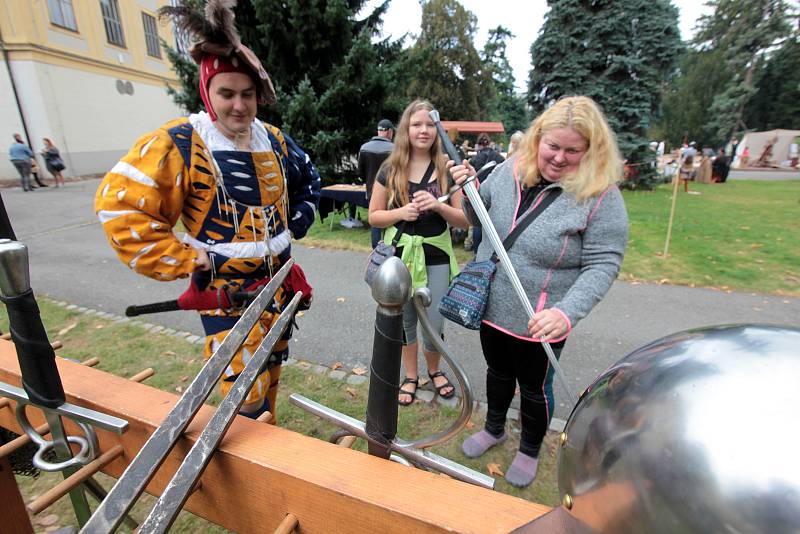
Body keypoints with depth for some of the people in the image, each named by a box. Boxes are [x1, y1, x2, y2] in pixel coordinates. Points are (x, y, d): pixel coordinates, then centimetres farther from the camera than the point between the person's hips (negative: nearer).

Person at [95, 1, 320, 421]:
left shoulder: (273, 140, 3)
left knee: (271, 372, 22)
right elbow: (120, 205, -17)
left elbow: (308, 180, 21)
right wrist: (187, 261, -19)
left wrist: (296, 224, 11)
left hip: (279, 280, 6)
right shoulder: (180, 144, -15)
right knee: (246, 397, -5)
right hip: (226, 290, -6)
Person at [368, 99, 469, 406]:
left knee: (434, 326, 2)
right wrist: (401, 212, -16)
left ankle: (434, 370, 35)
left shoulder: (447, 169, 0)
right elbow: (374, 216, 2)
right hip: (400, 254, 1)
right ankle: (411, 376, 38)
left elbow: (465, 220, -1)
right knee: (405, 321, 14)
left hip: (436, 257, 0)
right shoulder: (391, 170, 0)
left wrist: (437, 206, -19)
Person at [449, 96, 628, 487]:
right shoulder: (509, 171, -3)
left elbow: (603, 264, -17)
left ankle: (529, 450, 48)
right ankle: (494, 428, 54)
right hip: (491, 307, 4)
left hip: (540, 323, -4)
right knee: (498, 372, 26)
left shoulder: (601, 197, -16)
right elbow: (479, 218, 10)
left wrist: (567, 312, -30)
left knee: (534, 388, 18)